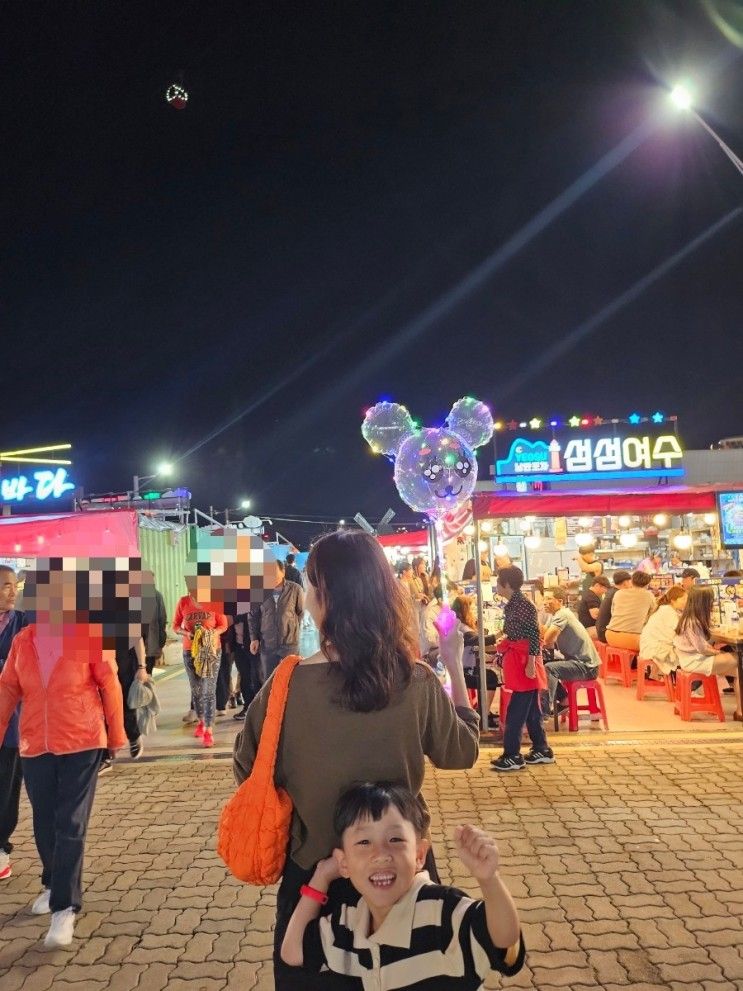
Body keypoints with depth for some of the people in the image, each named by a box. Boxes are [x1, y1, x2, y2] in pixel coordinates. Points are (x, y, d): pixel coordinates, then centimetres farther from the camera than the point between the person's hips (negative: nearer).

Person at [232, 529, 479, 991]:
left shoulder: (288, 686, -21)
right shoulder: (417, 681, -17)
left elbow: (248, 771, -5)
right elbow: (462, 751, 0)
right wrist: (454, 665, 6)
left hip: (313, 870, -2)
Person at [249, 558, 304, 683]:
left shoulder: (295, 589, -6)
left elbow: (302, 613, 3)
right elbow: (253, 615, 9)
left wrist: (292, 629, 2)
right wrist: (254, 638, 5)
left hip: (290, 644, -2)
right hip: (267, 645, 2)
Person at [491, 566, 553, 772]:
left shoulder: (524, 605, -16)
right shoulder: (512, 604, 11)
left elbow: (534, 635, -19)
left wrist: (531, 663, -21)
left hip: (524, 661, -10)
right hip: (516, 659, 10)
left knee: (516, 710, -6)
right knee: (530, 708, 15)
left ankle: (512, 756, 0)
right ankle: (542, 750, 24)